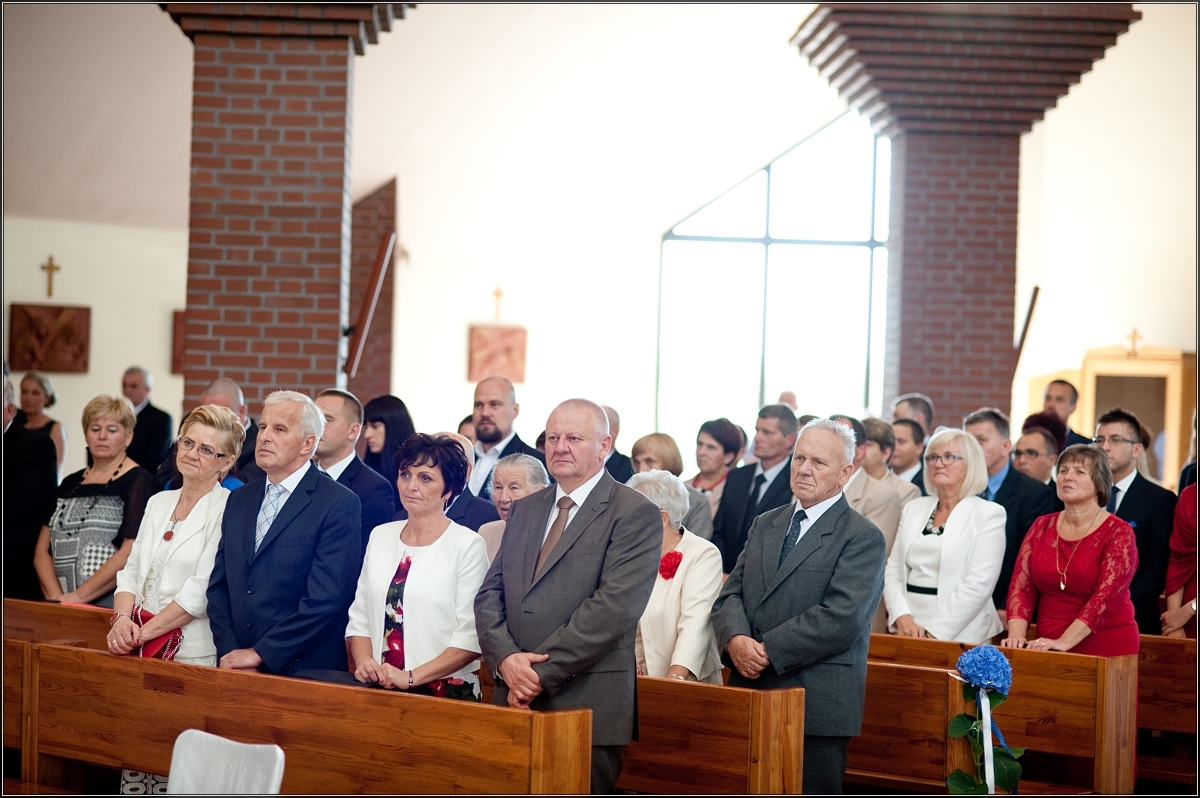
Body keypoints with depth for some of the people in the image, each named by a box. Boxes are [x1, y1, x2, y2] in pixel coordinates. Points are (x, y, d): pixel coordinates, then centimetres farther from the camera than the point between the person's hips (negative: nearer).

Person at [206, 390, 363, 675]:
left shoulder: (340, 504, -9)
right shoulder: (239, 499, 12)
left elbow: (325, 599, -16)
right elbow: (219, 586, 11)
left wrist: (260, 653, -16)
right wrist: (229, 652, -4)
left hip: (303, 673, -5)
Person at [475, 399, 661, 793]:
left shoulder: (635, 514, -5)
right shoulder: (524, 510, 16)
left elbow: (613, 608, -15)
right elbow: (489, 594, 11)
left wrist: (541, 673, -15)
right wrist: (506, 658, -8)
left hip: (586, 708, -5)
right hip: (515, 701, 5)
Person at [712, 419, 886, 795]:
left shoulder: (863, 538, -5)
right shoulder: (765, 525, 16)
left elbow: (842, 618, -17)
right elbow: (730, 595, 11)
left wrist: (768, 651, -17)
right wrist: (736, 639, -11)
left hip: (816, 705, -6)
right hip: (750, 697, 6)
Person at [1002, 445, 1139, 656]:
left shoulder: (1118, 533, -8)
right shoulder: (1042, 527, 6)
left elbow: (1106, 595, -18)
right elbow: (1022, 587, 2)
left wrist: (1064, 642, -28)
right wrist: (1017, 635, -15)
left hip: (1105, 648, -4)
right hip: (1048, 647, 4)